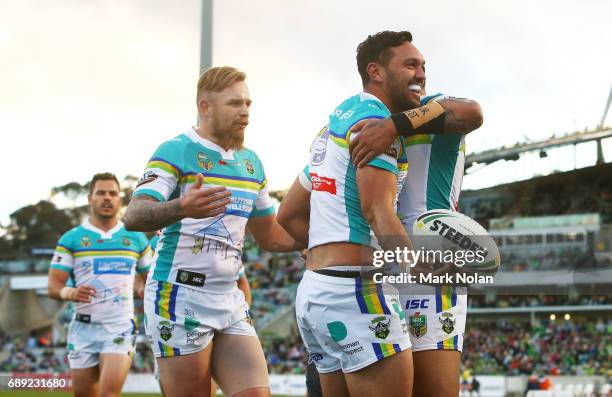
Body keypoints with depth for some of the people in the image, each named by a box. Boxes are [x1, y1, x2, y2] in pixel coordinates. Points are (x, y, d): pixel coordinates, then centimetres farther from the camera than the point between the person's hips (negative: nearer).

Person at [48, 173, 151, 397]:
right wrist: (69, 293, -22)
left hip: (121, 328, -1)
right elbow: (54, 286, -1)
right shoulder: (71, 239, 4)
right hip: (84, 328, 1)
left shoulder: (136, 239, 9)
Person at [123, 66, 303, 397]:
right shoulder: (175, 151, -7)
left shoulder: (251, 163, 15)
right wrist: (181, 208, -40)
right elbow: (133, 216, -21)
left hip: (230, 301, 6)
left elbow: (270, 237, 23)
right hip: (180, 298, -6)